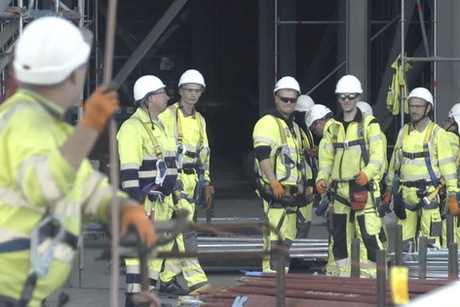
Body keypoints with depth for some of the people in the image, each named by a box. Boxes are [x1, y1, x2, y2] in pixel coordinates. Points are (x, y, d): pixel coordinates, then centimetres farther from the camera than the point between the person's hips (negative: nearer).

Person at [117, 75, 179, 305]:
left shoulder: (158, 127, 19)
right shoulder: (133, 128, -13)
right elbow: (128, 172, -20)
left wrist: (170, 201, 24)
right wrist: (135, 205, -24)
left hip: (160, 203, 10)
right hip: (143, 203, -10)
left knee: (155, 251, 11)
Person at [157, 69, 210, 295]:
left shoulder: (199, 121, 17)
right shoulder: (168, 116, -5)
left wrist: (206, 183, 18)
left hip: (192, 182, 7)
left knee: (176, 232, 9)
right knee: (185, 231, -13)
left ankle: (167, 279, 14)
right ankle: (196, 280, -17)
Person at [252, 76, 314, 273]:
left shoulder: (294, 127, 23)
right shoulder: (268, 123, -7)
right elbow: (262, 155, -19)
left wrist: (305, 186, 24)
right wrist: (274, 182, -27)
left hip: (291, 193, 9)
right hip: (275, 192, -9)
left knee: (286, 238, 10)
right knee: (275, 238, -16)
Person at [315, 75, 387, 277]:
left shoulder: (369, 124, 0)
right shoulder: (332, 127, 14)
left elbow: (377, 156, -6)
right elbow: (326, 157, 16)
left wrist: (367, 174, -23)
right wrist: (322, 178, -1)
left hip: (362, 187, -5)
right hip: (339, 187, 5)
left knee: (369, 231, -13)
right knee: (339, 232, 9)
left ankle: (373, 273, -12)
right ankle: (338, 273, 16)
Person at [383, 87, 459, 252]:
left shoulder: (437, 133, -3)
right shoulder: (404, 132, 13)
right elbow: (395, 161, 21)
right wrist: (389, 189, 19)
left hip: (428, 193, -5)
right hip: (405, 193, 5)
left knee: (430, 240, -7)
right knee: (404, 240, 6)